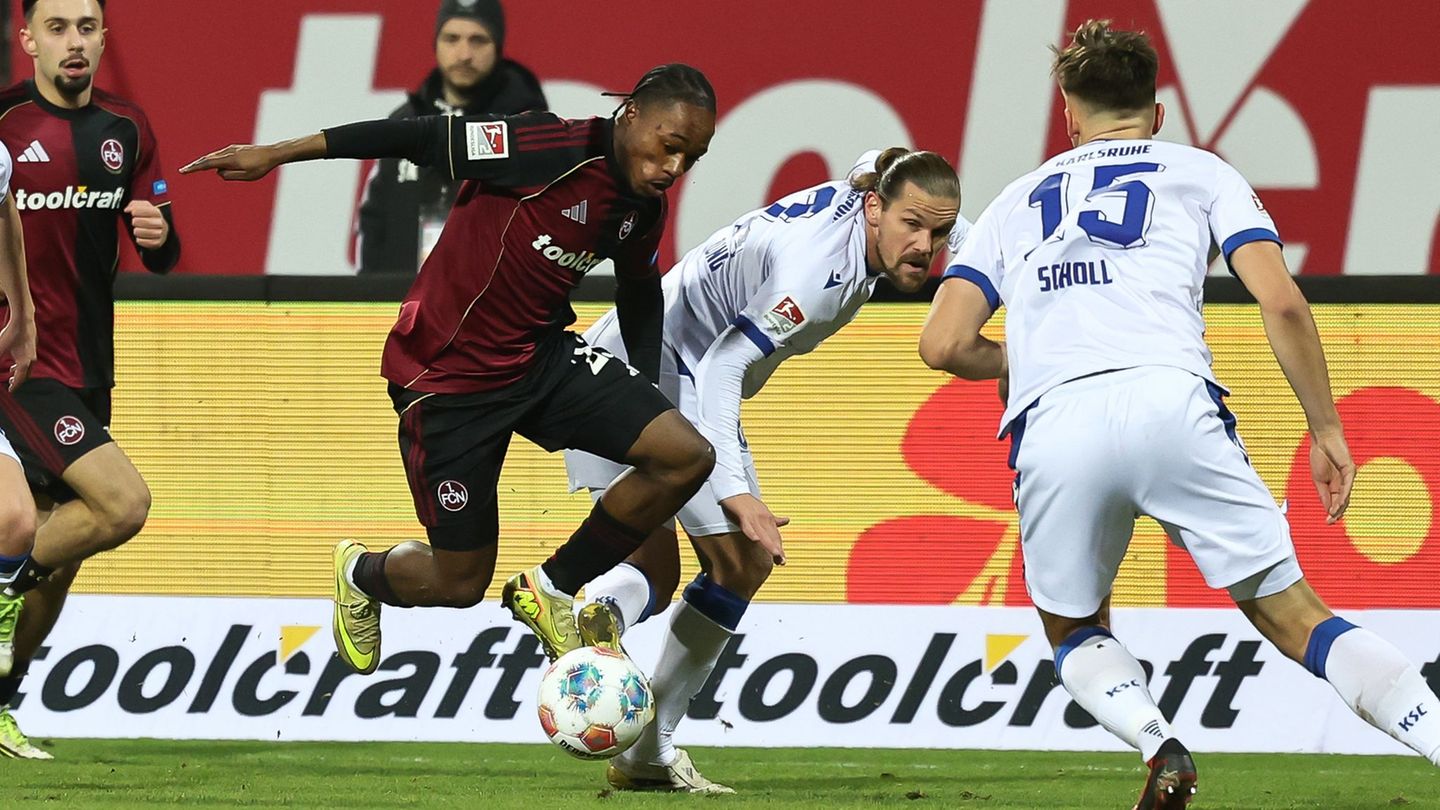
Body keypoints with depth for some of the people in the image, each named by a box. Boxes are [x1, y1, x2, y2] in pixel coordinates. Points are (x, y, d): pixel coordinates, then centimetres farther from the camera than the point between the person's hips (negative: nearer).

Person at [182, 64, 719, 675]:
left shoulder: (644, 211, -1)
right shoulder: (556, 152, -25)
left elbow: (640, 292, 20)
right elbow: (424, 138, -22)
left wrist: (646, 397, 17)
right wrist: (277, 155, -21)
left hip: (541, 356, 7)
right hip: (448, 379, -7)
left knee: (687, 457, -14)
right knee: (459, 585, 0)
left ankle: (549, 591, 6)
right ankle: (362, 576, 38)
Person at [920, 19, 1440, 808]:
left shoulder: (1016, 202, 29)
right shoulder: (1198, 173, 24)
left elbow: (944, 345, 17)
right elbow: (1280, 300, 8)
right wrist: (1326, 429, 14)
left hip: (1051, 427, 1)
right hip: (1169, 402, -1)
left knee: (1073, 632, 23)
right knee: (1292, 616, 5)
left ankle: (1158, 745, -6)